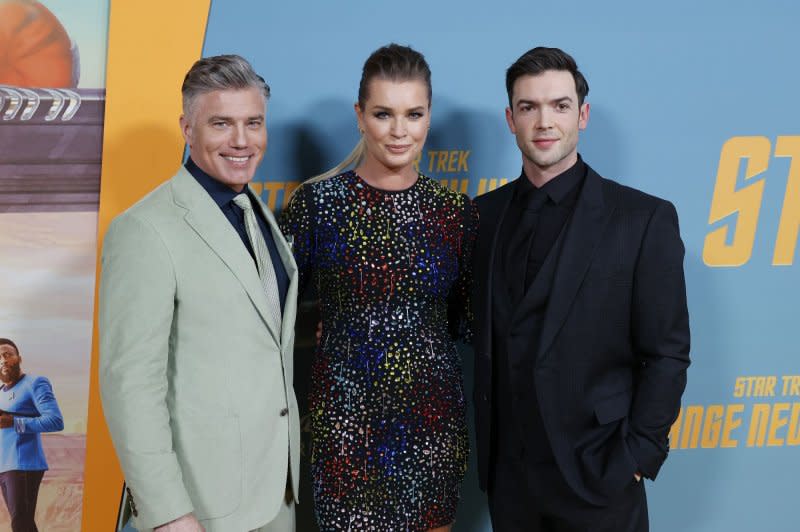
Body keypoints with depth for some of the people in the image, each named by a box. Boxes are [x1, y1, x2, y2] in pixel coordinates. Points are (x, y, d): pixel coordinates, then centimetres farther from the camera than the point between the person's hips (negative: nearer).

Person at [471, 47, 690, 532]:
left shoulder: (645, 219, -8)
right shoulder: (487, 212, 4)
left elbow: (666, 356, -7)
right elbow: (483, 330, 10)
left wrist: (636, 460, -11)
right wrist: (485, 440, 3)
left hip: (596, 473, -3)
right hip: (507, 471, 4)